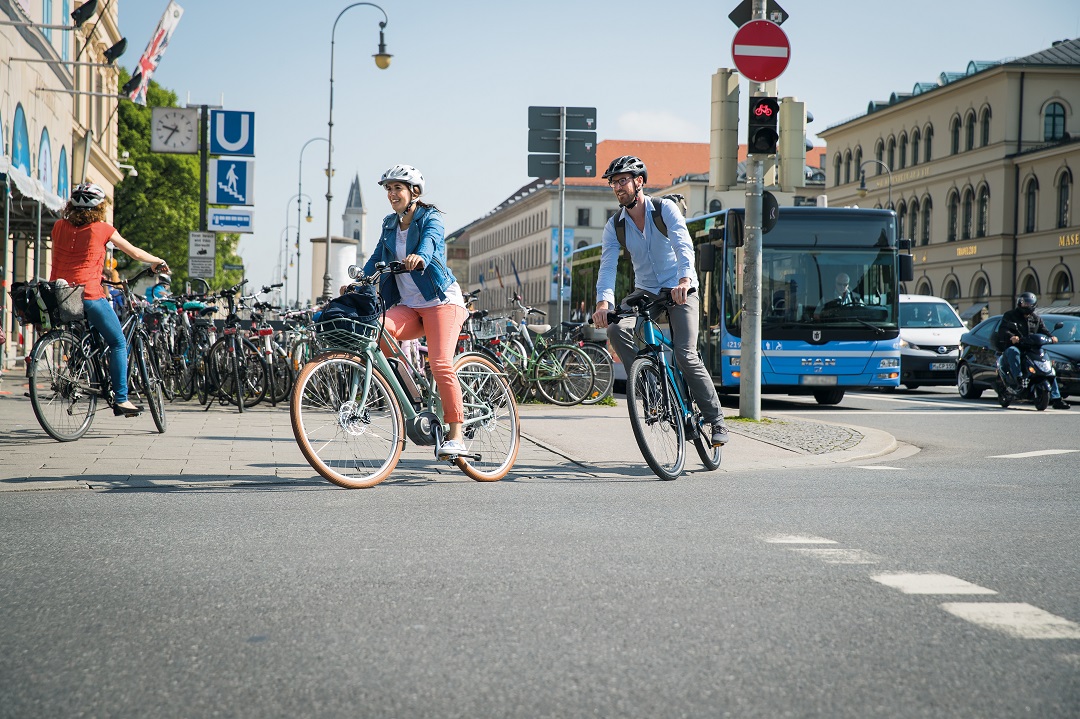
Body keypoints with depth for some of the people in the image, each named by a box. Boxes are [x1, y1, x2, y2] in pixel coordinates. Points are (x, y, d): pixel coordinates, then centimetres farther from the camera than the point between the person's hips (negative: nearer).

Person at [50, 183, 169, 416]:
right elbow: (134, 252, 12)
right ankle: (121, 400, 3)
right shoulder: (102, 229, 1)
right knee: (118, 343, 7)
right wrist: (158, 261, 30)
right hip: (88, 294, -5)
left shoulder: (59, 226, 11)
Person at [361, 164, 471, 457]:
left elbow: (431, 239, -26)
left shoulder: (430, 217, -4)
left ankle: (455, 437, -15)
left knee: (440, 364, -21)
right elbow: (377, 258, 10)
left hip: (441, 301, -5)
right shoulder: (390, 224, 14)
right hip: (408, 306, 5)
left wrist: (420, 257, -49)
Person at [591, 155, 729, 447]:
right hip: (646, 293, 4)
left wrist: (685, 280, -47)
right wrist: (603, 302, -35)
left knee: (686, 354, -19)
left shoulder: (665, 208, -12)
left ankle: (716, 420, -5)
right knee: (616, 329, -25)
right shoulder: (614, 225, -3)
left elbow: (683, 245, -27)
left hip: (680, 290, -4)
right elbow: (608, 265, -15)